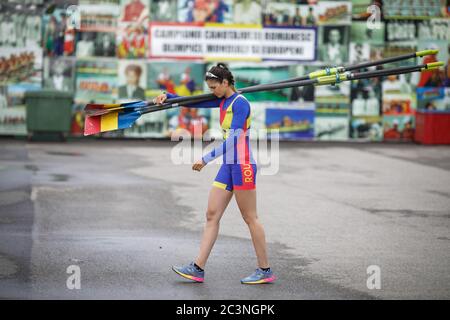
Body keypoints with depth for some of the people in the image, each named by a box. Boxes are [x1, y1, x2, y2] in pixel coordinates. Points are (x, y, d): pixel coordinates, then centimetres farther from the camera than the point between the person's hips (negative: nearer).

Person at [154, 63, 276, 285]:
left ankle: (265, 271, 7)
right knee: (212, 215, 4)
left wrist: (206, 159, -25)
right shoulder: (222, 101, 12)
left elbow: (233, 139, -23)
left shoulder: (240, 103, -15)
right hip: (228, 166, 9)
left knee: (250, 218, -2)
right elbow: (193, 103, 18)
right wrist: (167, 97, 3)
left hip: (243, 166, -9)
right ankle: (198, 268, 4)